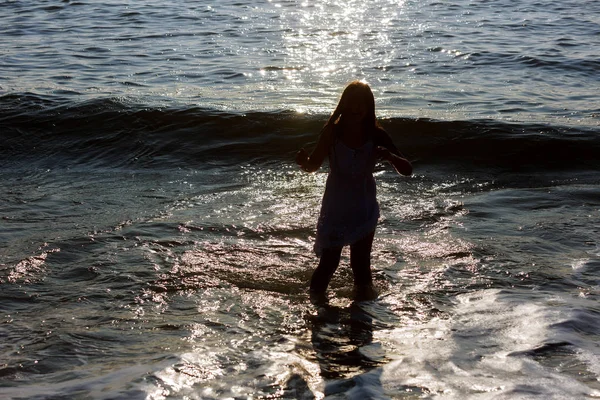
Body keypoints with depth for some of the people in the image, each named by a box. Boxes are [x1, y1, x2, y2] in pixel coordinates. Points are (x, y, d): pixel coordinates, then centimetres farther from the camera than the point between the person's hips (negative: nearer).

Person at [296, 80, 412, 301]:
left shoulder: (376, 136, -10)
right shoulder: (332, 132, -13)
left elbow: (407, 170, -10)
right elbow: (314, 164, -4)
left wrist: (389, 156, -32)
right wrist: (304, 162, -28)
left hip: (364, 209, 1)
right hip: (335, 208, -1)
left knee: (361, 262, 7)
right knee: (329, 261, 1)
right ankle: (316, 297, 24)